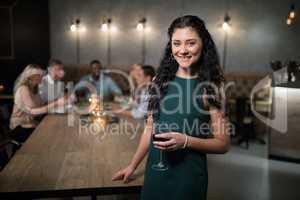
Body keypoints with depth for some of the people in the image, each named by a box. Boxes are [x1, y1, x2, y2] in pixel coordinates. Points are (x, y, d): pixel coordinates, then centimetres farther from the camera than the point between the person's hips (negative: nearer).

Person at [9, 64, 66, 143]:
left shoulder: (34, 88, 11)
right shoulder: (23, 89, -15)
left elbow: (40, 105, 2)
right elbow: (32, 111, -24)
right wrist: (55, 104, -29)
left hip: (30, 123, 8)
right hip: (20, 128, -8)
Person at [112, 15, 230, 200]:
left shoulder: (211, 87, -10)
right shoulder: (160, 81, -1)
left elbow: (223, 144, -8)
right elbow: (150, 128, 7)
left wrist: (185, 141, -22)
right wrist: (133, 165, 11)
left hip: (189, 175, -3)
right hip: (155, 170, 3)